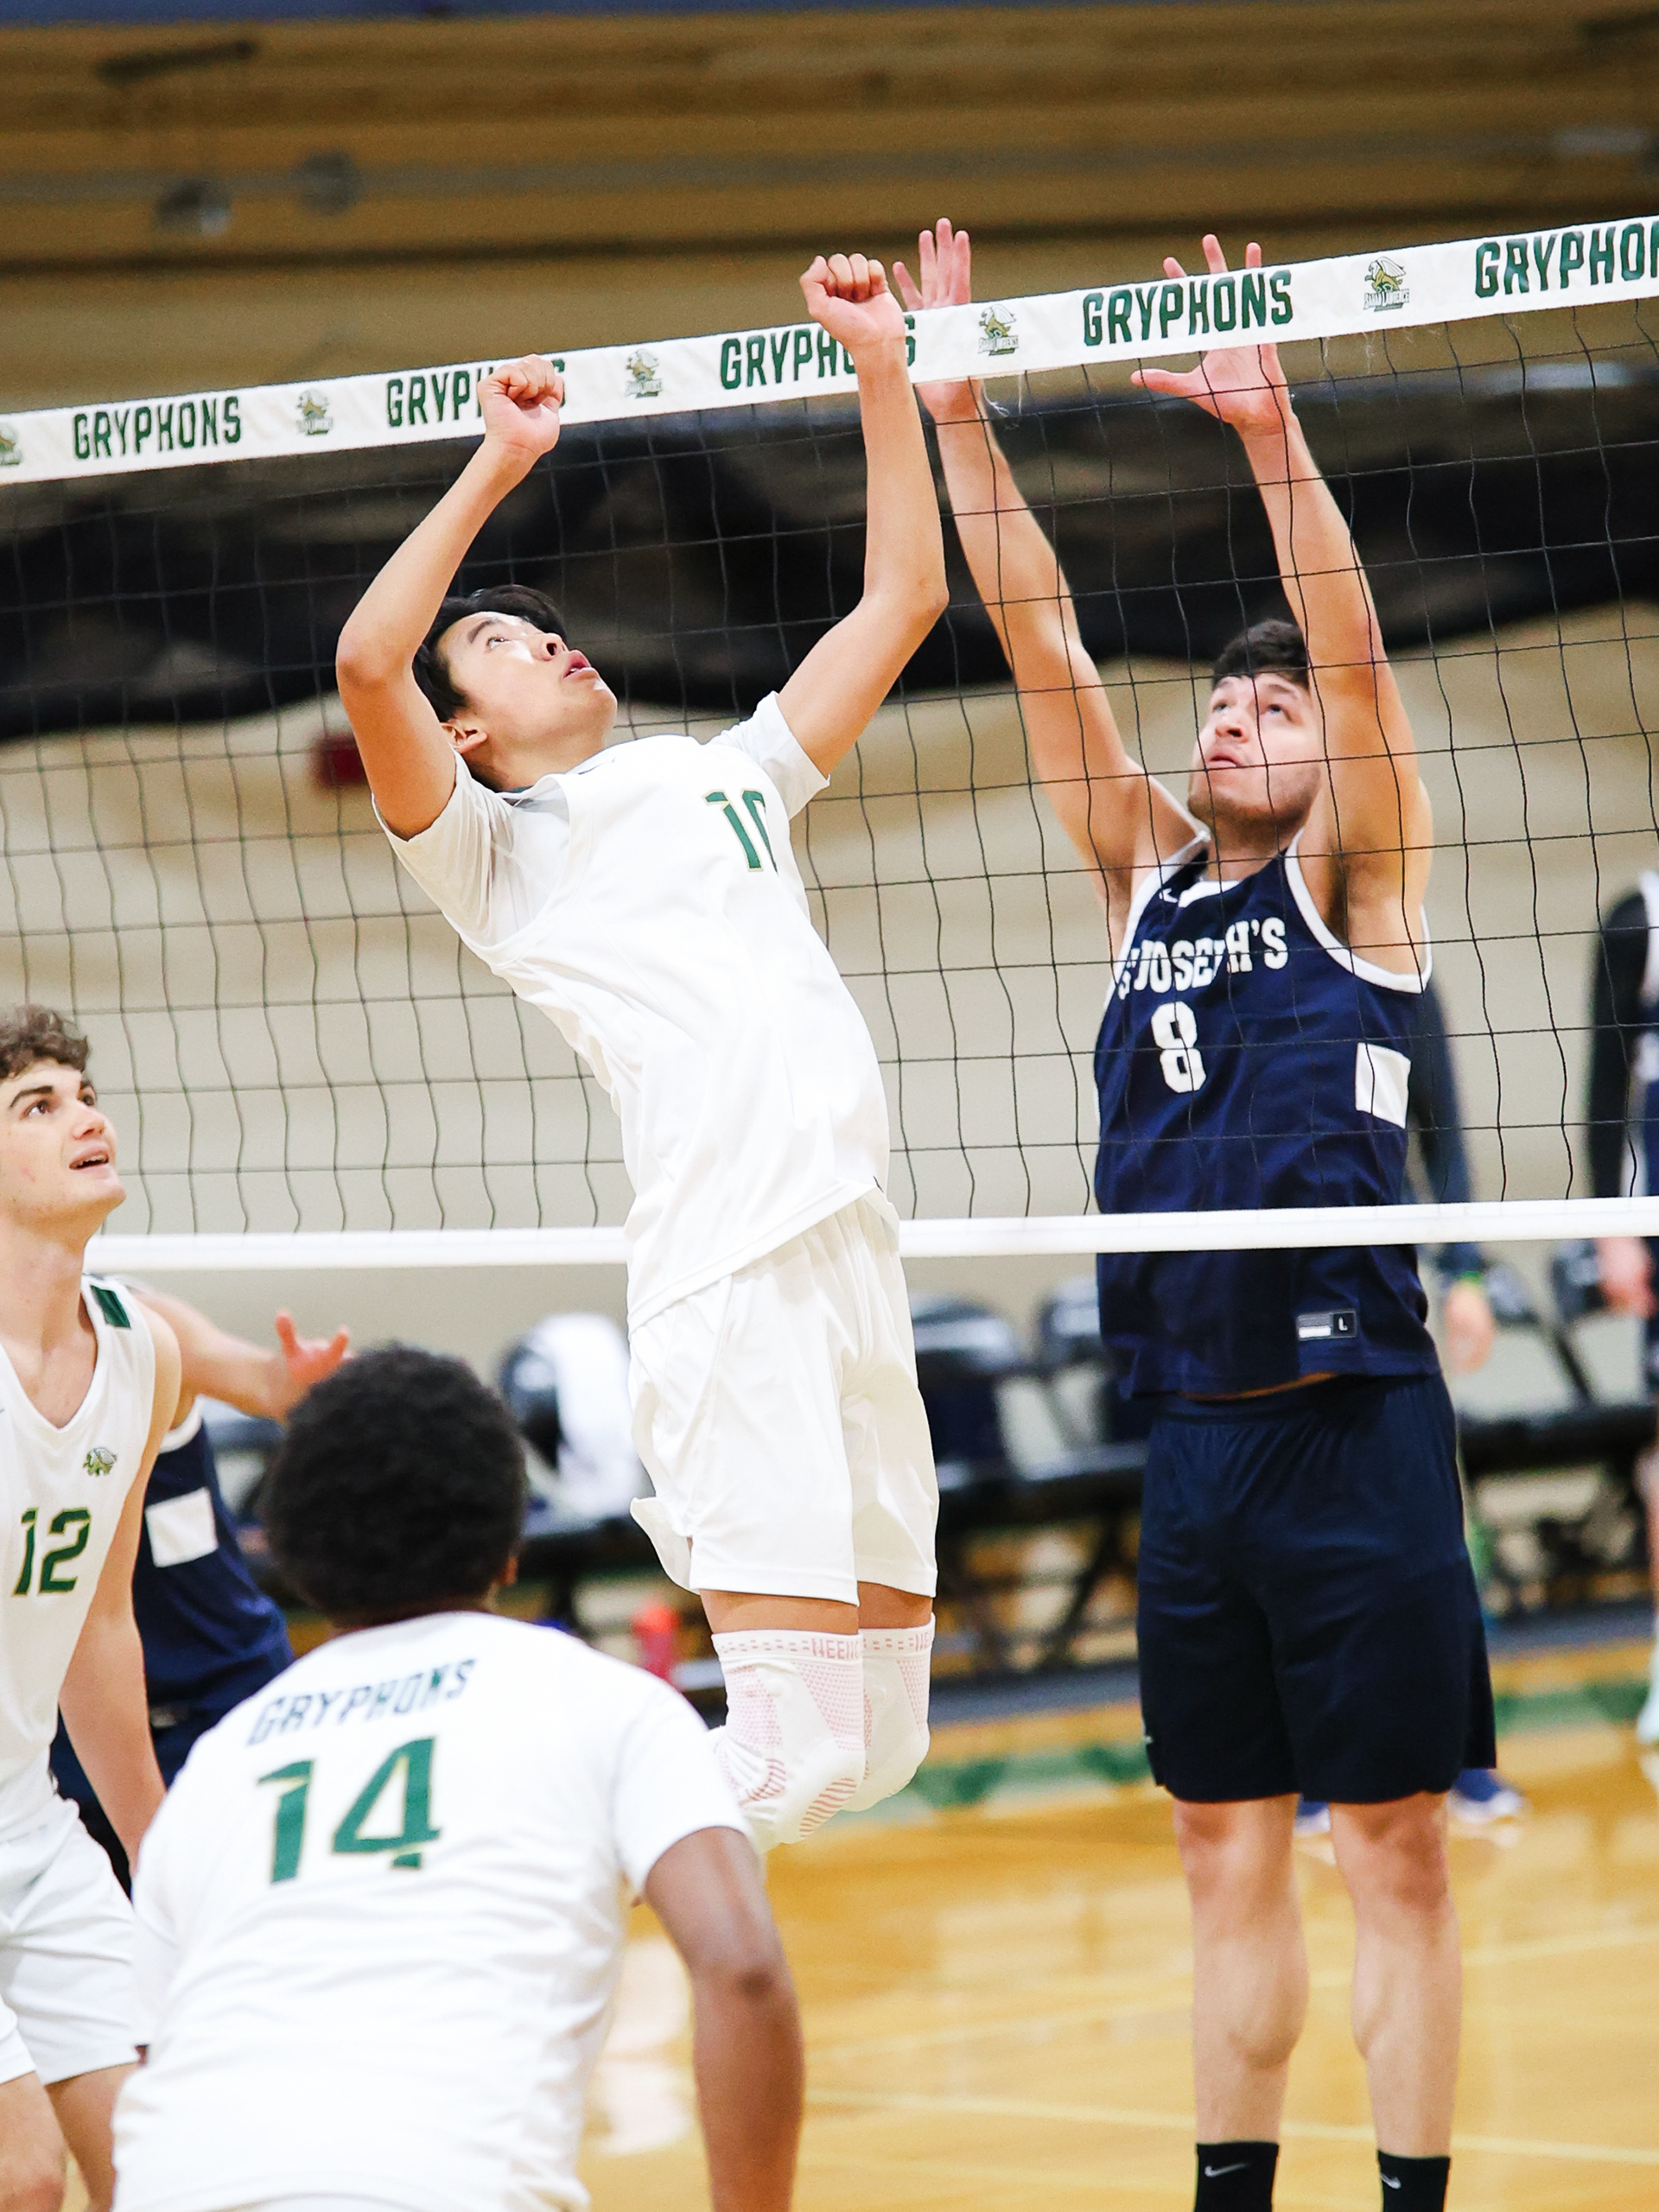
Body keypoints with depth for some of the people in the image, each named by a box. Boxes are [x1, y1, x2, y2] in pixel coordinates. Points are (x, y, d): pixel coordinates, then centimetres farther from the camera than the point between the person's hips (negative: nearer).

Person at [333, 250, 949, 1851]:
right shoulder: (493, 852, 9)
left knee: (883, 1729, 8)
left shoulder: (730, 777, 26)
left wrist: (881, 368, 21)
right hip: (725, 1273, -7)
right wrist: (500, 465, -2)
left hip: (856, 1255, 7)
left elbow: (902, 597, 28)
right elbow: (368, 663, -8)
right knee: (795, 1745, -15)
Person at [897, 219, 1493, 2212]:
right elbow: (1044, 646, 9)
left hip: (1349, 1426, -5)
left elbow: (1355, 650, -13)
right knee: (1227, 1853, 10)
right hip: (1189, 1430, 5)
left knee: (1391, 1848, -1)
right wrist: (951, 415, 2)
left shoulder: (1353, 882, 2)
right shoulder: (1146, 875, 14)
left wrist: (1269, 431, -25)